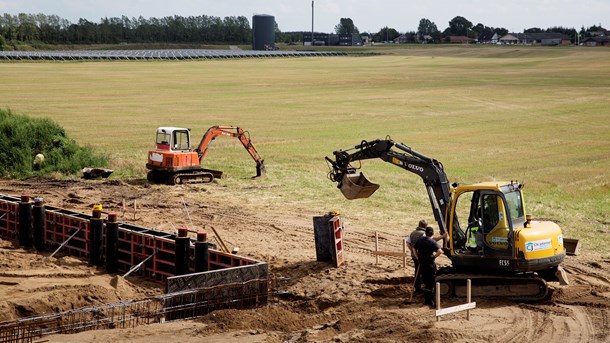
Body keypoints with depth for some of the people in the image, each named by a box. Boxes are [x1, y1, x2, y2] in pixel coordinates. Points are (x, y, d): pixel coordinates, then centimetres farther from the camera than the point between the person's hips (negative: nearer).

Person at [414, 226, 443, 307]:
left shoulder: (420, 239, 2)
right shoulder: (432, 242, -15)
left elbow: (415, 249, 12)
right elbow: (440, 251, -29)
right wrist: (434, 256, -13)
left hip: (422, 264, 5)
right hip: (430, 264, -5)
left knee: (425, 282, 18)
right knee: (430, 283, 4)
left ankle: (426, 300, 24)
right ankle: (430, 301, 7)